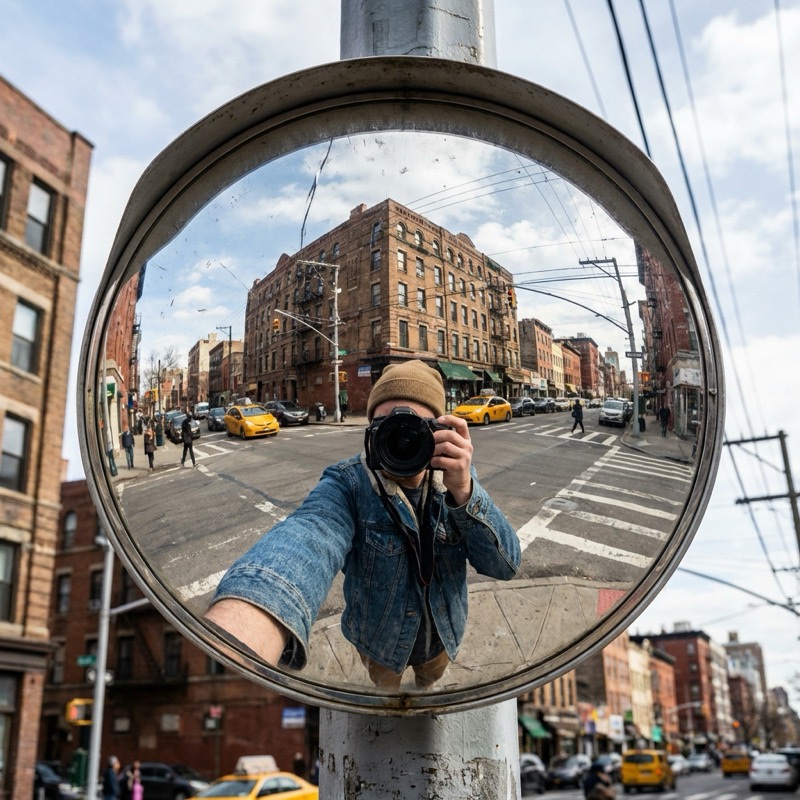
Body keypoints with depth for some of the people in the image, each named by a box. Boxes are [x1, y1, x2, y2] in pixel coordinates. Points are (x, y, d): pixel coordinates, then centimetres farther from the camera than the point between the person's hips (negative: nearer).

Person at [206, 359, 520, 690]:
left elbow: (506, 565, -24)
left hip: (443, 636, 3)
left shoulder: (457, 476, -18)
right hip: (379, 642, -2)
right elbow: (306, 540, -53)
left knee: (431, 680, 31)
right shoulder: (346, 483, -30)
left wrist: (464, 491, -43)